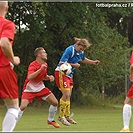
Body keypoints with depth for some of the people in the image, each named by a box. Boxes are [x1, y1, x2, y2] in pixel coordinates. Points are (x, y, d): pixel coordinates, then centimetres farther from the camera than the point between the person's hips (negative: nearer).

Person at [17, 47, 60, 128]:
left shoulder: (45, 64, 1)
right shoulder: (33, 65, -23)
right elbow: (29, 77, -40)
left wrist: (49, 77, -5)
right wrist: (40, 69, -43)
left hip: (40, 87, 7)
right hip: (29, 89, -7)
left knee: (55, 102, 0)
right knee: (23, 106, -24)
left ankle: (50, 120, 22)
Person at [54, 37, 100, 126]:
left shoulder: (80, 52, 2)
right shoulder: (70, 50, -24)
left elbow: (83, 59, 24)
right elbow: (61, 63, -27)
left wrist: (93, 62, 10)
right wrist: (73, 65, -24)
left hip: (69, 74, 9)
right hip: (61, 73, -9)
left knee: (68, 95, 13)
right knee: (66, 94, -13)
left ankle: (67, 116, 23)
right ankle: (61, 116, -2)